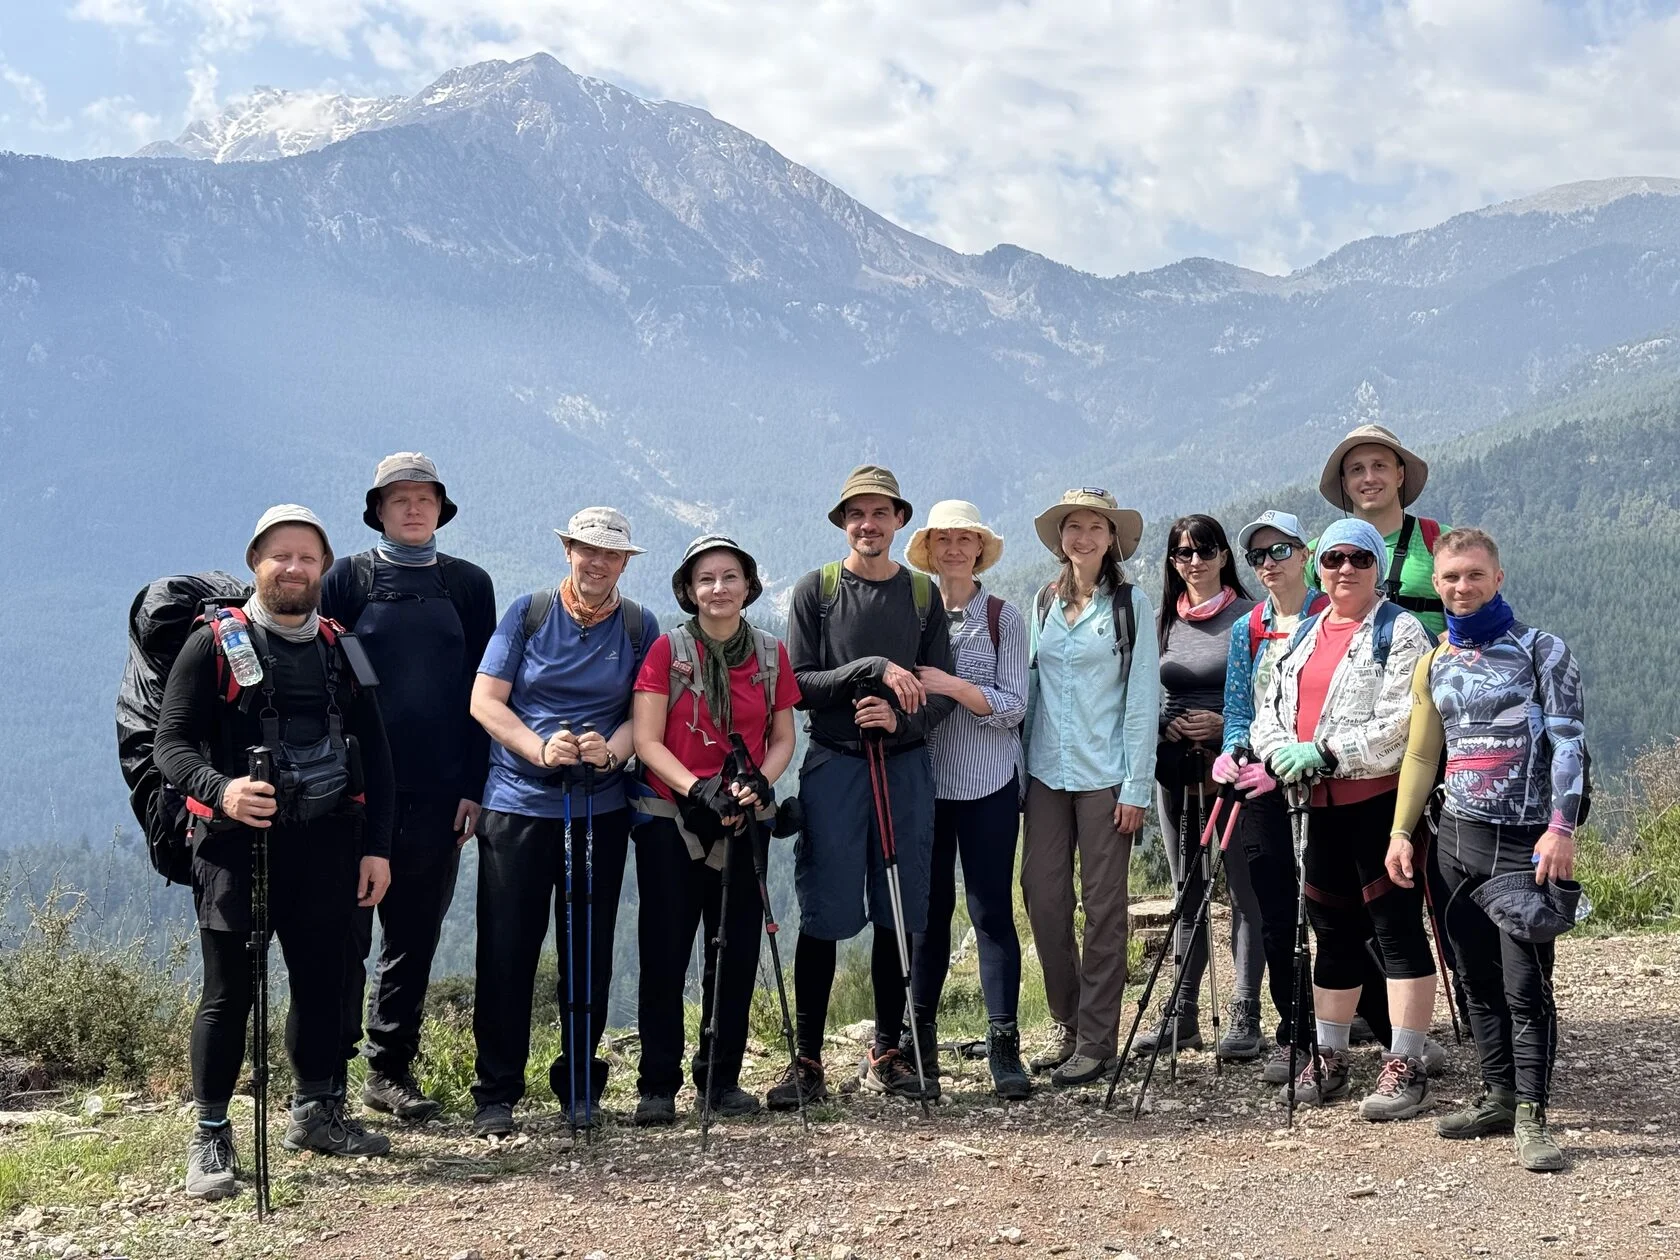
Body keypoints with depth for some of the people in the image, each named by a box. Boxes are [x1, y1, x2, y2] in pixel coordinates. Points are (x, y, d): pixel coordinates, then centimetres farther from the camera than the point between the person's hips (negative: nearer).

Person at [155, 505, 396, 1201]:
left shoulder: (341, 649, 11)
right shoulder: (214, 644, -1)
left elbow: (373, 751, 11)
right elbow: (171, 742, -5)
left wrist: (377, 846, 5)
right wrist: (219, 791, -25)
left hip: (328, 841, 4)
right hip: (238, 838, -4)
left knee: (321, 979, 12)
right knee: (229, 990, -1)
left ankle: (314, 1112, 29)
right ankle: (210, 1136, 11)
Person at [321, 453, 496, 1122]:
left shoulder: (468, 584, 10)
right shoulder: (347, 578, 4)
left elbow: (483, 692, 9)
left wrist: (474, 786, 2)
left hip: (439, 791, 3)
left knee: (415, 935, 9)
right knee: (345, 931, -1)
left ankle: (391, 1070, 19)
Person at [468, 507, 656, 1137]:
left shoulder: (640, 627, 7)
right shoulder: (528, 612, 3)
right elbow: (485, 700, -2)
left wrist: (611, 751, -17)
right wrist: (542, 749, -18)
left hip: (602, 807, 2)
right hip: (518, 801, -1)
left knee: (590, 950, 8)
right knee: (507, 950, -1)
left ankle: (580, 1083, 22)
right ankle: (496, 1093, 8)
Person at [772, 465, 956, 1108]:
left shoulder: (923, 593, 10)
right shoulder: (816, 590, 3)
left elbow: (943, 693, 7)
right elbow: (799, 685, -5)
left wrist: (902, 719, -12)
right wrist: (873, 669, -15)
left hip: (906, 765, 3)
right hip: (833, 765, -3)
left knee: (898, 914, 6)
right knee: (823, 917, -4)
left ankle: (887, 1051, 18)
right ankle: (807, 1061, 3)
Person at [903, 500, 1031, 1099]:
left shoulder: (1004, 618, 2)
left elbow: (1012, 705, -4)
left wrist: (952, 685, -17)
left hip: (988, 781, -1)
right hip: (924, 779, 2)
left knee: (992, 908, -3)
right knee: (930, 907, 7)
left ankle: (1004, 1045, 0)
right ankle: (921, 1036, 19)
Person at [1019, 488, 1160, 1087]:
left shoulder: (1131, 605, -1)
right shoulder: (1043, 604, 11)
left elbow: (1143, 698, -4)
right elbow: (1029, 689, 14)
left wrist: (1136, 786, -9)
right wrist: (1019, 769, 8)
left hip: (1105, 774, -4)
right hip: (1046, 772, 4)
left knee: (1103, 904, 0)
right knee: (1041, 894, 1)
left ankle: (1096, 1039, 9)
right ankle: (1067, 1025, 16)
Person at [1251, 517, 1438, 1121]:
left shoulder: (1399, 631, -4)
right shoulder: (1302, 634, 17)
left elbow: (1402, 721, -16)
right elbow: (1269, 709, 13)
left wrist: (1329, 753, -21)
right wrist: (1279, 752, -8)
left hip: (1382, 798, -7)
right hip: (1317, 802, 7)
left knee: (1397, 928, -5)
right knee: (1333, 930, 13)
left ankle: (1405, 1067, -1)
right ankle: (1329, 1057, 22)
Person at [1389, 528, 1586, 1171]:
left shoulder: (1541, 650, 0)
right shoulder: (1434, 666, 14)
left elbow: (1569, 742, -6)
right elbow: (1421, 755, 18)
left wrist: (1562, 828, -16)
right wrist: (1401, 832, 10)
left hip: (1524, 840, -5)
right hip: (1456, 836, 5)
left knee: (1525, 983, -9)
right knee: (1478, 979, 9)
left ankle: (1531, 1117, -6)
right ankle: (1499, 1095, 19)